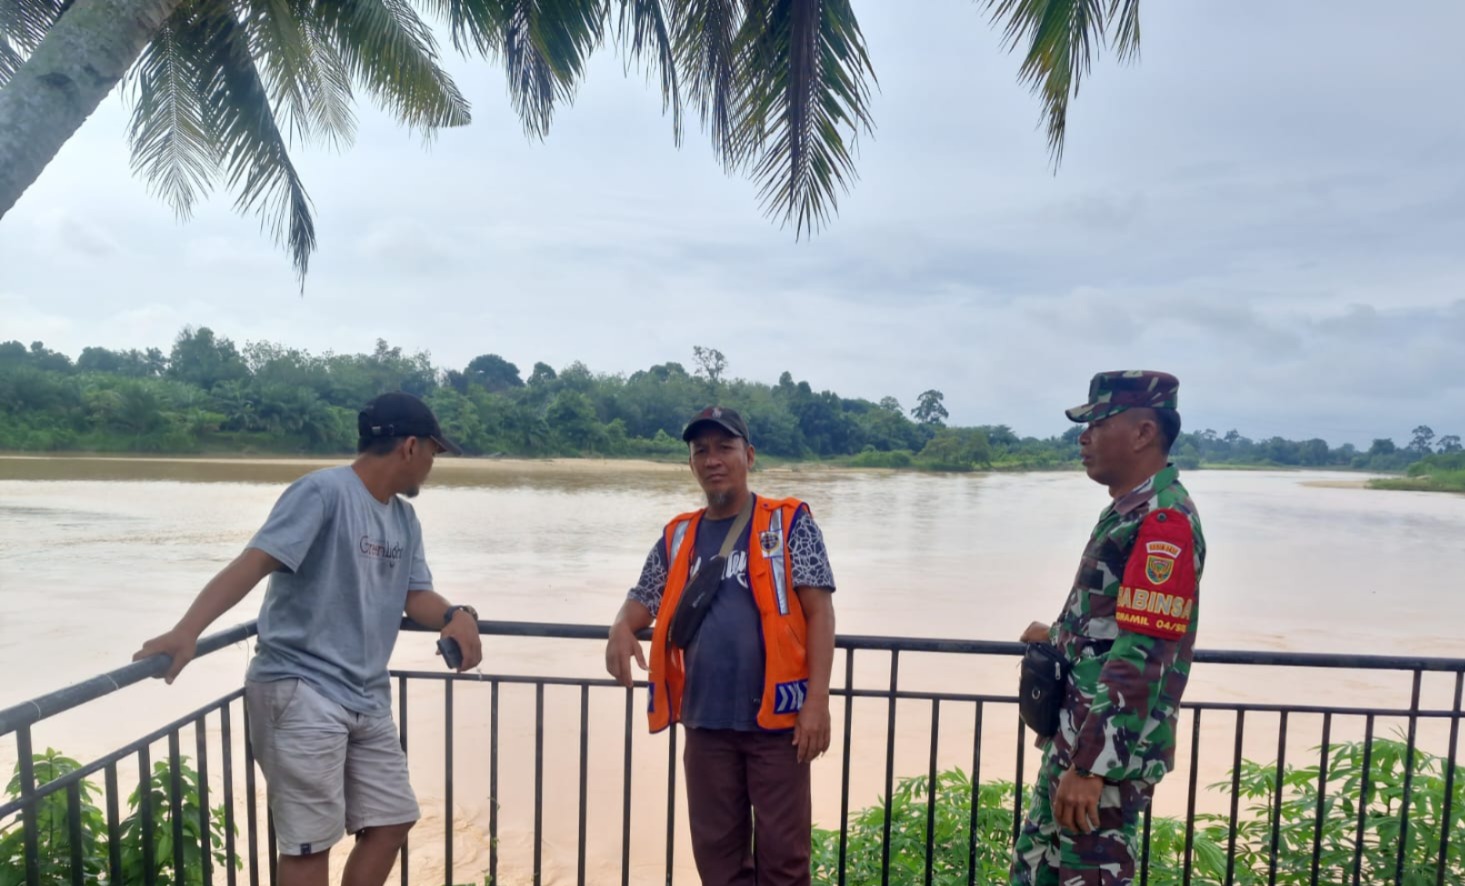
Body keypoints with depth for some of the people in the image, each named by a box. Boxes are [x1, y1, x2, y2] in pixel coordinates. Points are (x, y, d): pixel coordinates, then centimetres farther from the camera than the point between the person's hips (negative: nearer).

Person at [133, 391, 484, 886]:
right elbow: (253, 563, -23)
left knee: (391, 822, 13)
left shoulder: (404, 519, 12)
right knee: (311, 839, -2)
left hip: (366, 699, 8)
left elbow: (415, 595, 12)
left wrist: (456, 617, -10)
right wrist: (186, 632, -35)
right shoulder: (324, 492, -14)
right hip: (300, 692, -8)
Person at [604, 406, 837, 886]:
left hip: (777, 717, -4)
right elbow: (643, 600, 15)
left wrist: (817, 700, -14)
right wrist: (621, 628, -9)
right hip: (707, 722, 4)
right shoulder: (677, 537, 9)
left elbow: (819, 611, -6)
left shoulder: (788, 522, -3)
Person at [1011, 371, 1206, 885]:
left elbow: (1141, 657, -25)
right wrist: (1059, 640, 33)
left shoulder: (1163, 520, -19)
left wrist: (1091, 766, -26)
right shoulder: (1130, 510, 12)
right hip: (1074, 739, 10)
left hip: (1106, 751, -9)